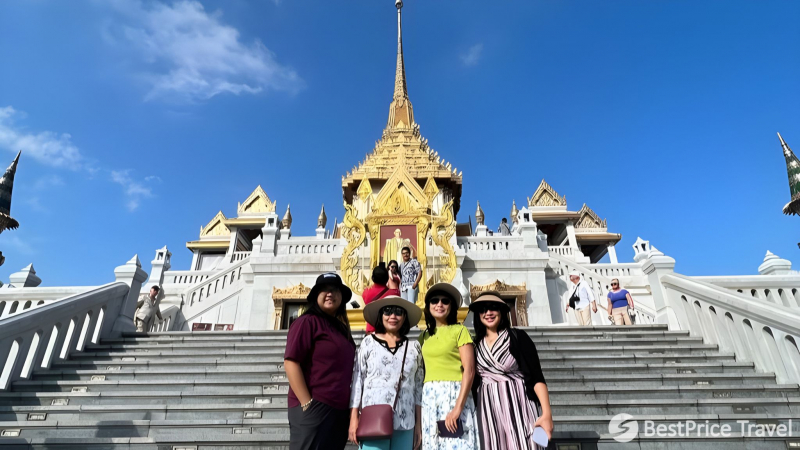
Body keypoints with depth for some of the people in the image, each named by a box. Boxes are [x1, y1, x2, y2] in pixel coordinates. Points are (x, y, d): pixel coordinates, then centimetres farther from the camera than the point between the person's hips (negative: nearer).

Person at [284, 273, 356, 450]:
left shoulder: (341, 327, 16)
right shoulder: (307, 322, -9)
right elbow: (291, 362, -16)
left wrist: (350, 407, 15)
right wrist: (307, 403, -20)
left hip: (339, 409, 8)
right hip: (314, 407, -8)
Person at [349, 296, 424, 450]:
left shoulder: (414, 346, 8)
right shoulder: (368, 342, 2)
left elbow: (419, 386, 9)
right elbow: (357, 380, 3)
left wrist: (419, 422, 8)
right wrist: (354, 417, -1)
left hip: (405, 422, 2)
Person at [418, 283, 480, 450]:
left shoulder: (459, 330, -1)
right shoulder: (424, 335, 13)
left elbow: (469, 371, -9)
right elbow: (423, 370, 14)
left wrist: (458, 407, -17)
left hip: (454, 393, -5)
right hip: (429, 397, 5)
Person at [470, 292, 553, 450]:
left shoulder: (518, 337, -5)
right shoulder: (476, 345, 7)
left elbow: (536, 376, -9)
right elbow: (474, 383, 12)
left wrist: (547, 413, -17)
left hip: (518, 405, -3)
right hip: (489, 410, 4)